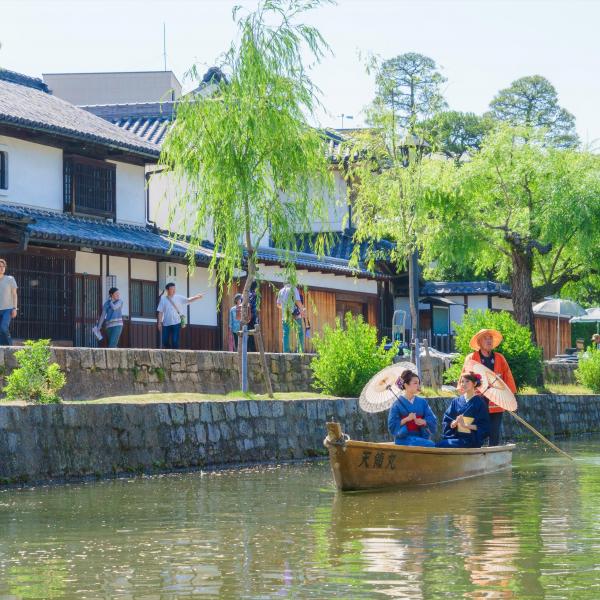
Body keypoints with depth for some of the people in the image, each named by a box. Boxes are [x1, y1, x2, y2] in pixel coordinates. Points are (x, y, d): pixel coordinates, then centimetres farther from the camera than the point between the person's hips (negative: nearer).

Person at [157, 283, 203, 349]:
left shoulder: (178, 298, 2)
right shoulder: (163, 299, 3)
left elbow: (188, 300, -7)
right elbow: (160, 312, 5)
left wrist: (197, 297, -23)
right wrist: (159, 322, 2)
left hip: (176, 323, -1)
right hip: (166, 324, 1)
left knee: (175, 341, -5)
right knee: (165, 341, 4)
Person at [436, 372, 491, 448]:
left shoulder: (479, 402, -1)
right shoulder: (456, 401, 13)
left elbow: (483, 427, -5)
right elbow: (446, 423, 10)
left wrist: (465, 425, -14)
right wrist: (455, 422, -12)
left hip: (471, 440, -5)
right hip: (456, 436, 5)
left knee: (441, 445, -26)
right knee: (438, 444, -25)